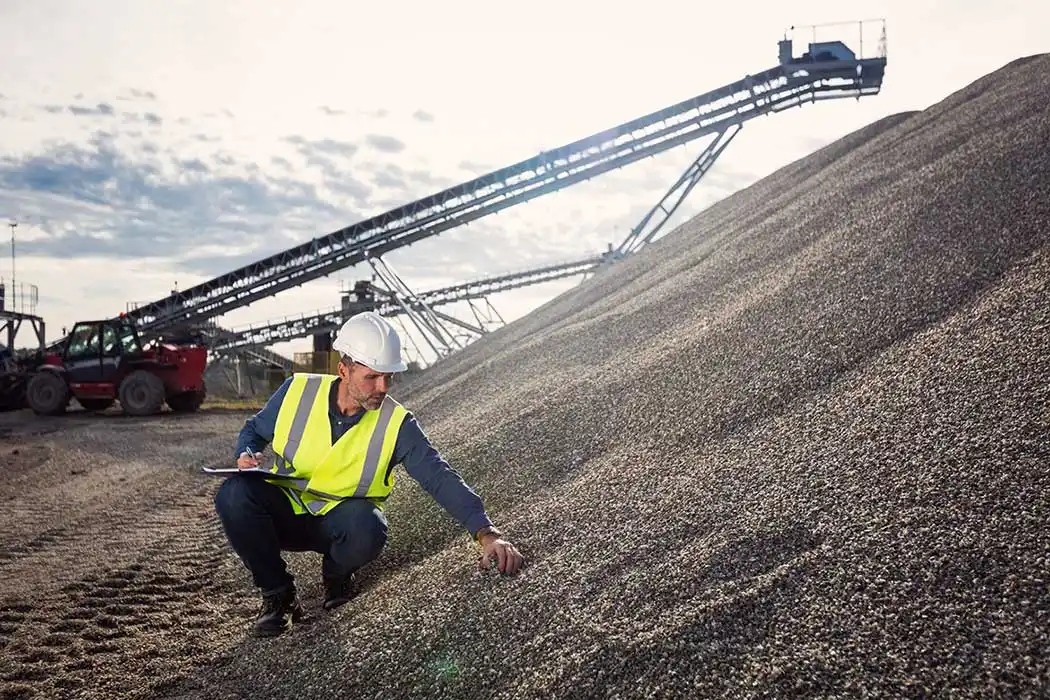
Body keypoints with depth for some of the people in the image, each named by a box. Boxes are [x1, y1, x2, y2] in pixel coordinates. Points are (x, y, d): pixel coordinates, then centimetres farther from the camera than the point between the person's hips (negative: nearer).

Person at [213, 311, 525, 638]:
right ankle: (278, 595, -4)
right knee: (235, 493, -29)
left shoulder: (396, 424, -15)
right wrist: (246, 454, -16)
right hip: (285, 510, 2)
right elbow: (254, 430, 8)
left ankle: (336, 575, 4)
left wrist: (486, 533, -35)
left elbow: (441, 478, -23)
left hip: (341, 522, -2)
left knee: (369, 527, -37)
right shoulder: (297, 391, -10)